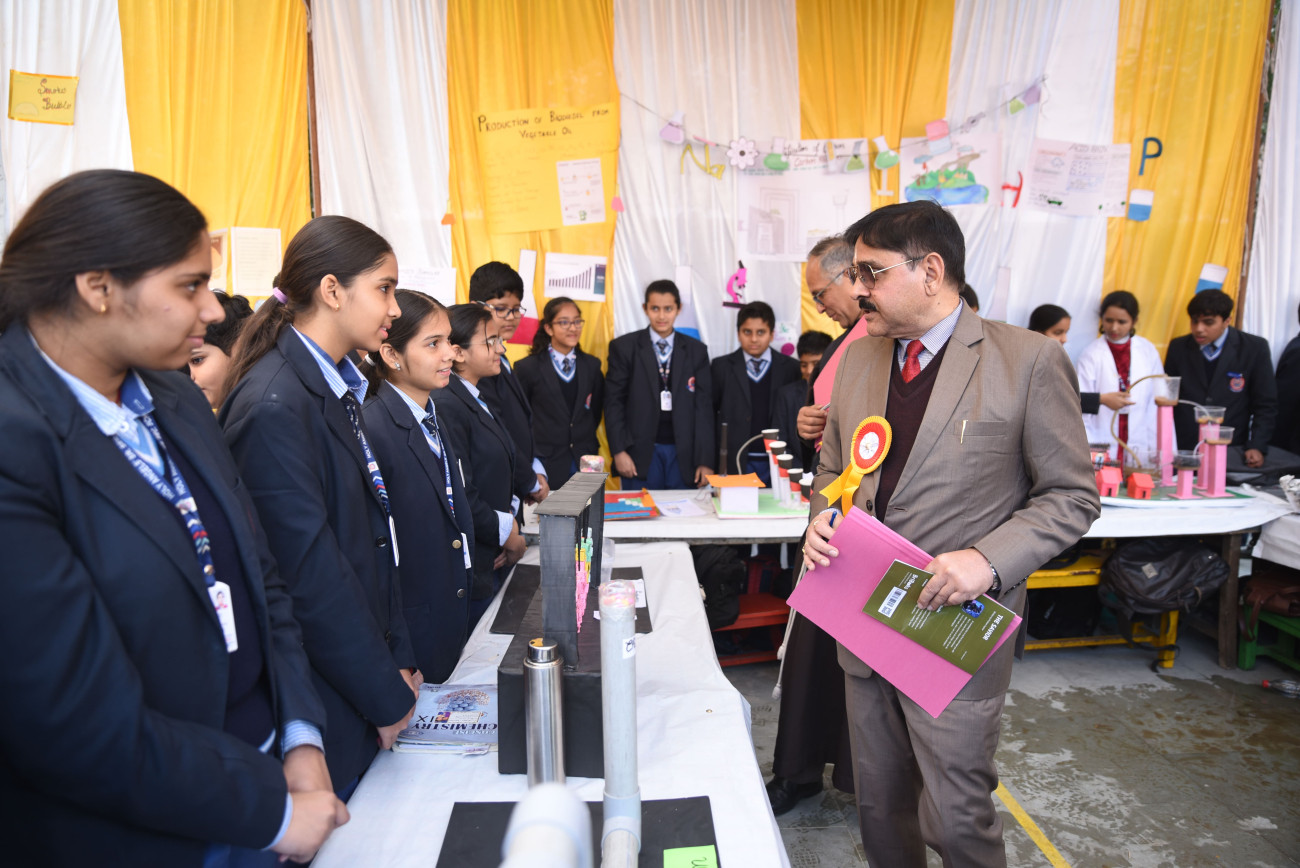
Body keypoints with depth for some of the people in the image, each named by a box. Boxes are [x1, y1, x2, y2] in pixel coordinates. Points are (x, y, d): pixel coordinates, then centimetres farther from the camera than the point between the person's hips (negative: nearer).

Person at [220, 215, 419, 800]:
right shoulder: (276, 406, -22)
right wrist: (388, 697, -12)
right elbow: (310, 574, -22)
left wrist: (400, 660, 7)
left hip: (365, 680, 8)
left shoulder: (337, 389, 7)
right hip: (322, 708, -8)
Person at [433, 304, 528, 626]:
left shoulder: (477, 400, 12)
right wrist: (506, 534, -10)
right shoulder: (446, 406, -19)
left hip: (495, 561, 9)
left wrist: (510, 516, 2)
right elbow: (459, 497, -23)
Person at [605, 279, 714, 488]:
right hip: (640, 453, -1)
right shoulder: (623, 347, 4)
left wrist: (705, 461, 0)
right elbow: (613, 400, 2)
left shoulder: (696, 350, 9)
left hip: (684, 455, 2)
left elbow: (703, 406, 6)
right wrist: (619, 451, -8)